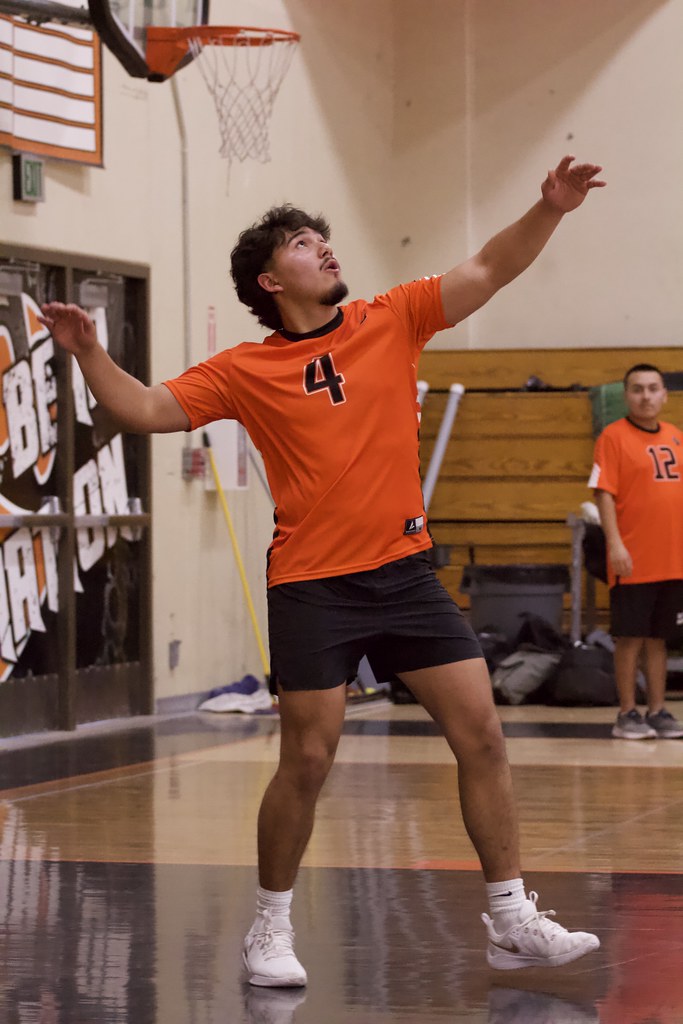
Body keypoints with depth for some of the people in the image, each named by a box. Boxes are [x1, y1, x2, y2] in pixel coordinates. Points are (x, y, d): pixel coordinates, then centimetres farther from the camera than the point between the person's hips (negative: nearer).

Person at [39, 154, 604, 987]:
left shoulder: (392, 320, 5)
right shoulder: (245, 371, 0)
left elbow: (488, 270, 0)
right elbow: (147, 410, -1)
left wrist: (547, 211, -14)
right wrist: (89, 355, -16)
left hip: (405, 572, 3)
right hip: (312, 584, -3)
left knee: (481, 736, 0)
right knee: (307, 763, -1)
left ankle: (511, 923, 10)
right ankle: (271, 928, 18)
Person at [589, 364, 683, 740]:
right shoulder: (613, 437, -6)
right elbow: (604, 494, -11)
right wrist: (615, 544, -19)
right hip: (634, 563, -5)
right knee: (630, 637, -1)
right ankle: (627, 715, 6)